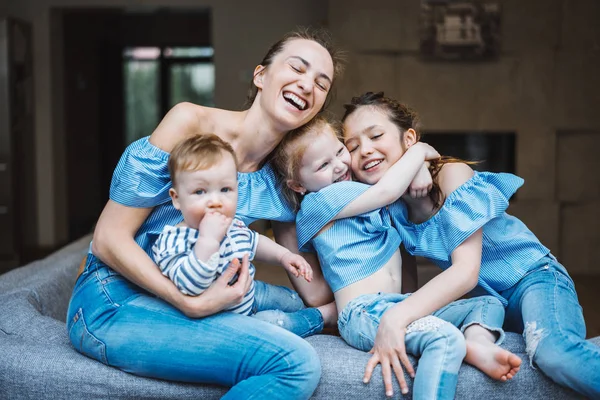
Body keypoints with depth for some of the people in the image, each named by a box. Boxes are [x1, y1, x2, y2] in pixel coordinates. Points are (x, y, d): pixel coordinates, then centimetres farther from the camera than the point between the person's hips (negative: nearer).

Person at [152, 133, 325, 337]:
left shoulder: (232, 226, -6)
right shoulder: (172, 240, -31)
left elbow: (253, 241, 18)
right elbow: (190, 286, -46)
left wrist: (283, 255, 7)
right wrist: (208, 240, -48)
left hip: (249, 294, 8)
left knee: (294, 300, 17)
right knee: (274, 321, -15)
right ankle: (320, 317, 10)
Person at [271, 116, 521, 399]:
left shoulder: (358, 187, 21)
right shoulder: (317, 203, -6)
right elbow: (387, 191, -15)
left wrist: (418, 170, 13)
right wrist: (419, 151, 0)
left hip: (401, 304, 10)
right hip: (364, 312, -10)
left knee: (489, 304, 5)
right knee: (446, 338, -33)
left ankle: (478, 340, -23)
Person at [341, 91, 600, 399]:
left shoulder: (452, 175, -17)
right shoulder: (389, 208, -2)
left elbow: (466, 271, -25)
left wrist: (397, 317, -37)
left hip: (532, 278, -7)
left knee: (552, 351, -36)